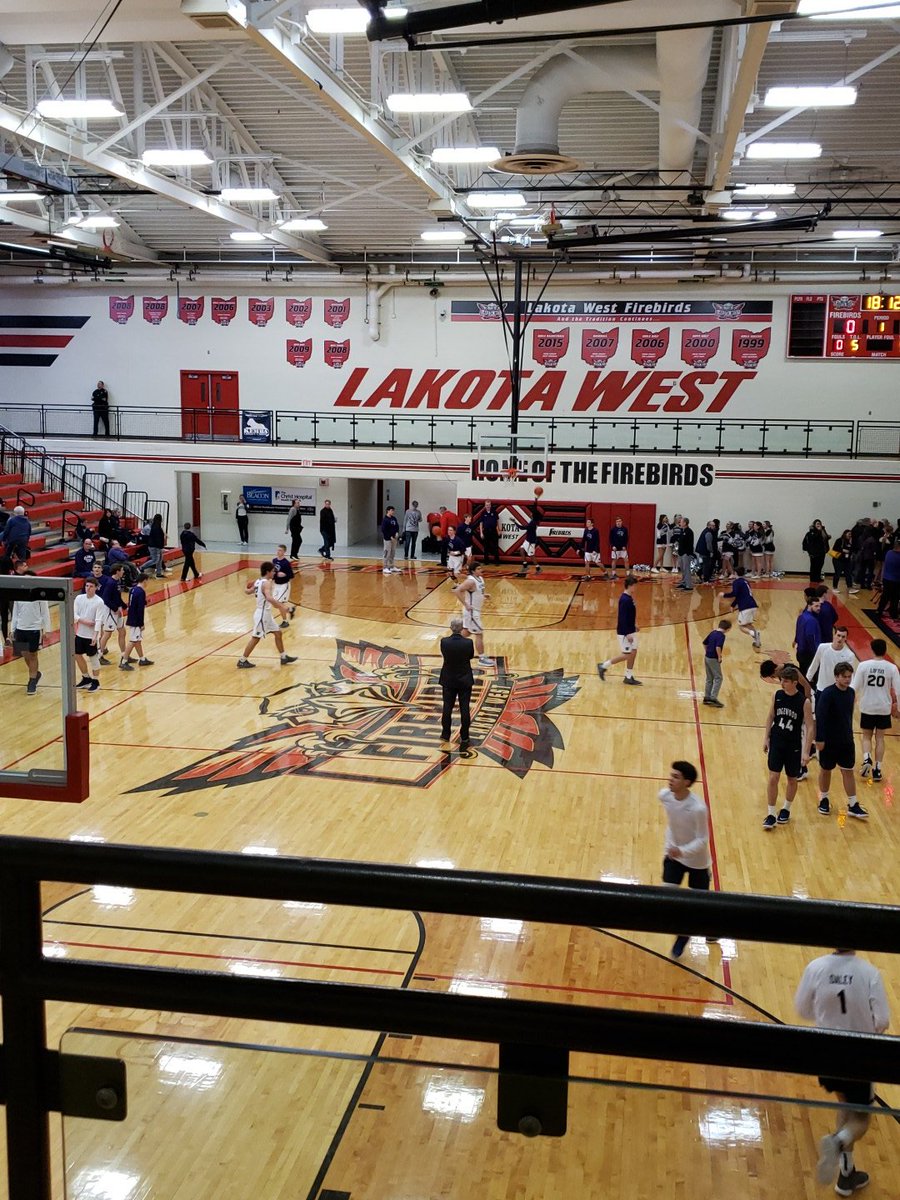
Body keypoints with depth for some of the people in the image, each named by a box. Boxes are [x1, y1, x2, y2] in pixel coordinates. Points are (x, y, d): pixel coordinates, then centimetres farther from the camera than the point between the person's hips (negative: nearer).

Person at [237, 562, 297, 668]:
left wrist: (246, 587, 44)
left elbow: (248, 591, 22)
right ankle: (242, 661, 6)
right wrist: (281, 606, -39)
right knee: (255, 639, -1)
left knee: (278, 633, 15)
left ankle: (284, 657, 23)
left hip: (266, 614, 10)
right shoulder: (267, 583, -21)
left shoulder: (258, 581, 7)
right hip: (262, 614, -10)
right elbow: (269, 598, -39)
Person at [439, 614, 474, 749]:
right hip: (465, 680, -1)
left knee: (447, 708, 14)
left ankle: (446, 734, 26)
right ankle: (464, 738, 12)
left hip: (448, 680, 1)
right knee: (464, 709, 7)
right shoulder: (468, 643, -18)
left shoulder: (444, 642, -16)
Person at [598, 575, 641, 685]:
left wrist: (634, 625, 22)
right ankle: (604, 665, 9)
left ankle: (629, 677, 16)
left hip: (631, 631, 9)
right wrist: (627, 634, -24)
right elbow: (622, 618, -24)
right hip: (624, 632, -9)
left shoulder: (629, 598, 7)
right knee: (627, 655, -3)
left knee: (633, 653, 10)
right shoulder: (625, 600, -22)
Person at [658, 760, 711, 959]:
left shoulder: (698, 808, -33)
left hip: (696, 860, -4)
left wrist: (682, 851, -40)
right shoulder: (664, 796, -17)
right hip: (673, 854, 4)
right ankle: (682, 934, 23)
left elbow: (702, 840, -25)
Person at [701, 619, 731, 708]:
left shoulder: (713, 633, 8)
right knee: (718, 678, -2)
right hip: (713, 659, -8)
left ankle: (707, 697, 20)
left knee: (709, 679, 16)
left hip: (707, 657, 8)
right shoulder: (721, 635, -16)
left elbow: (704, 643, 18)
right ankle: (713, 698, -8)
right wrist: (719, 657, -16)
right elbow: (718, 647, -29)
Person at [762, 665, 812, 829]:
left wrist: (806, 751, -15)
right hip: (776, 743, 2)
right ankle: (771, 814, 5)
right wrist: (766, 738, 6)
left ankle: (786, 809, 34)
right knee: (773, 778, -3)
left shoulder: (804, 702, -15)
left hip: (794, 746, -2)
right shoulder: (777, 695, -4)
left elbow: (809, 727, -12)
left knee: (792, 779, 13)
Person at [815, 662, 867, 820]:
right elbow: (820, 717, -19)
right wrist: (819, 739, -20)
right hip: (829, 741, -5)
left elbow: (849, 715, 13)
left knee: (848, 771, 7)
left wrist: (849, 734, 16)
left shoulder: (851, 692, 1)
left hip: (846, 740, 5)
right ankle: (824, 799, 29)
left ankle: (853, 805, 13)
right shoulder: (828, 693, -18)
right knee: (825, 770, 11)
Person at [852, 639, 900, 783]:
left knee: (866, 736, 15)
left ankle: (866, 760, -9)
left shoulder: (863, 665, -10)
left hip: (867, 707, -1)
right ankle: (877, 769, 11)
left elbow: (854, 687, -9)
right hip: (884, 708, 1)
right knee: (880, 738, 14)